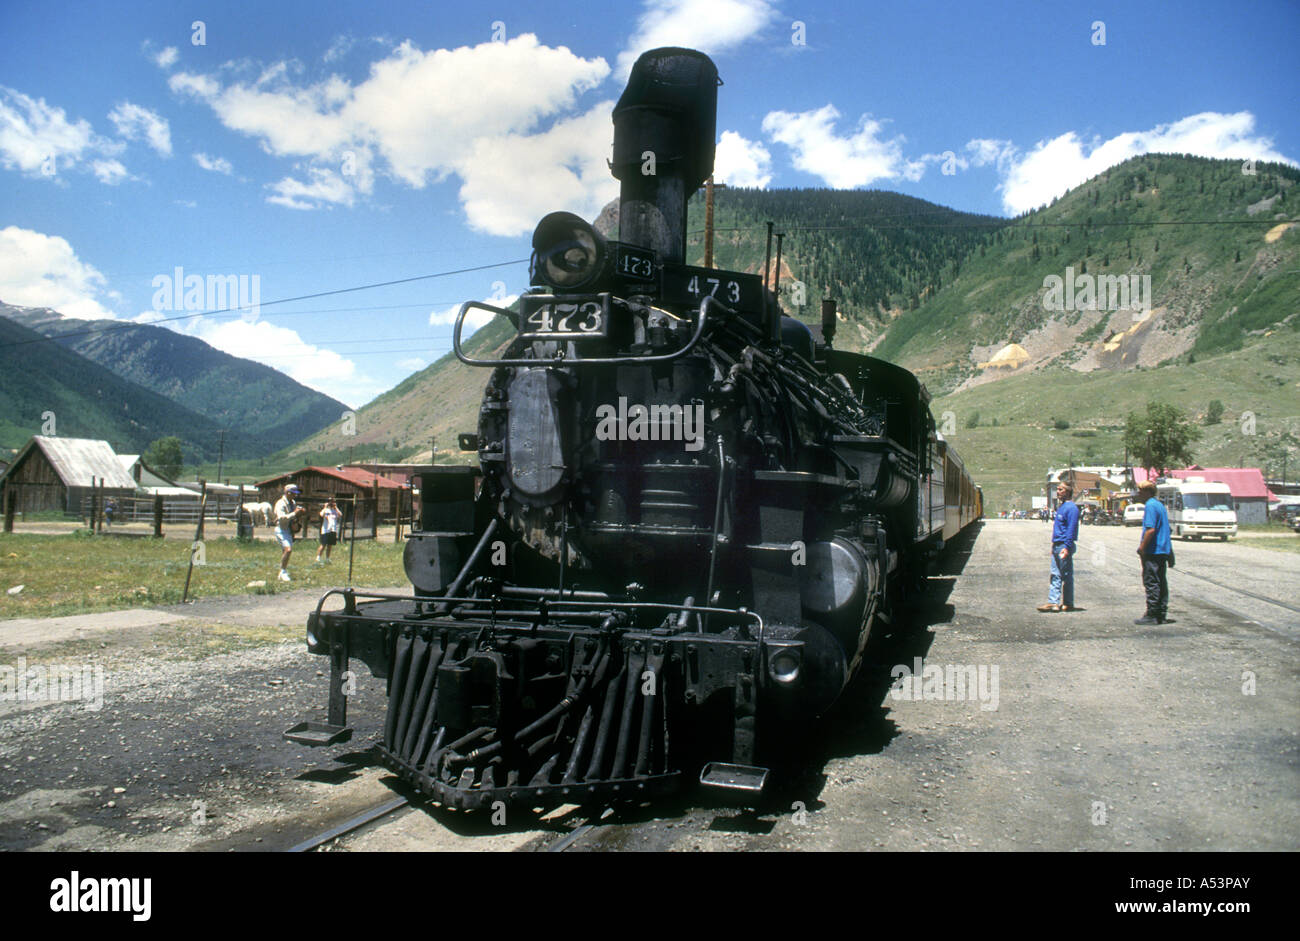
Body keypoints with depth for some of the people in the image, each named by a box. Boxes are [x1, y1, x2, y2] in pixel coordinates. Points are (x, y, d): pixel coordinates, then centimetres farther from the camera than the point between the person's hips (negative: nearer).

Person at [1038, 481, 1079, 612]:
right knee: (1055, 575, 5)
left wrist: (1066, 547, -23)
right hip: (1056, 546, 9)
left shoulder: (1071, 507, -12)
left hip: (1064, 546, -9)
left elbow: (1071, 529, -18)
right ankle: (1053, 602, 5)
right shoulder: (1060, 506, 17)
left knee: (1066, 576, 0)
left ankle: (1068, 603, 7)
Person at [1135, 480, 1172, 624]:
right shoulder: (1160, 505, 17)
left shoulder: (1150, 506, -15)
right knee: (1161, 583, 10)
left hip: (1153, 551, -10)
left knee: (1151, 583, -6)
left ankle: (1151, 615, -5)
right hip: (1163, 551, 10)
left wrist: (1142, 547, -16)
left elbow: (1150, 529, -23)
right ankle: (1162, 614, 14)